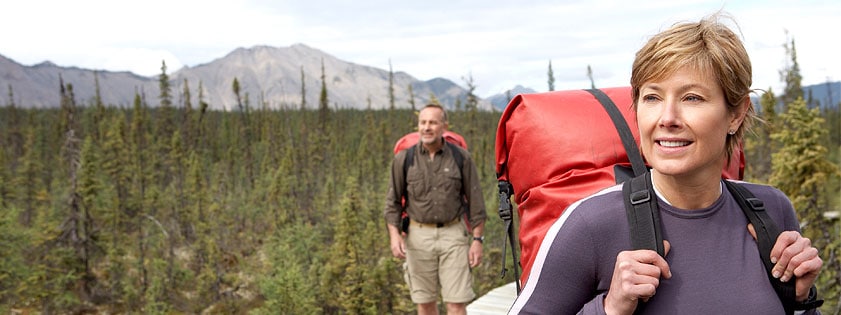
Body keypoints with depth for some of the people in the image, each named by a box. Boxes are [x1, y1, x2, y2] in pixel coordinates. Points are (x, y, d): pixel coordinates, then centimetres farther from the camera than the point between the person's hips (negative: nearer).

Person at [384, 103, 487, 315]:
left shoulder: (461, 157, -2)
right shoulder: (404, 159, 0)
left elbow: (475, 201, 2)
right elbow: (392, 202, 4)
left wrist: (477, 240, -2)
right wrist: (394, 235, -9)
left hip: (454, 234, -1)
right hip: (419, 235, 1)